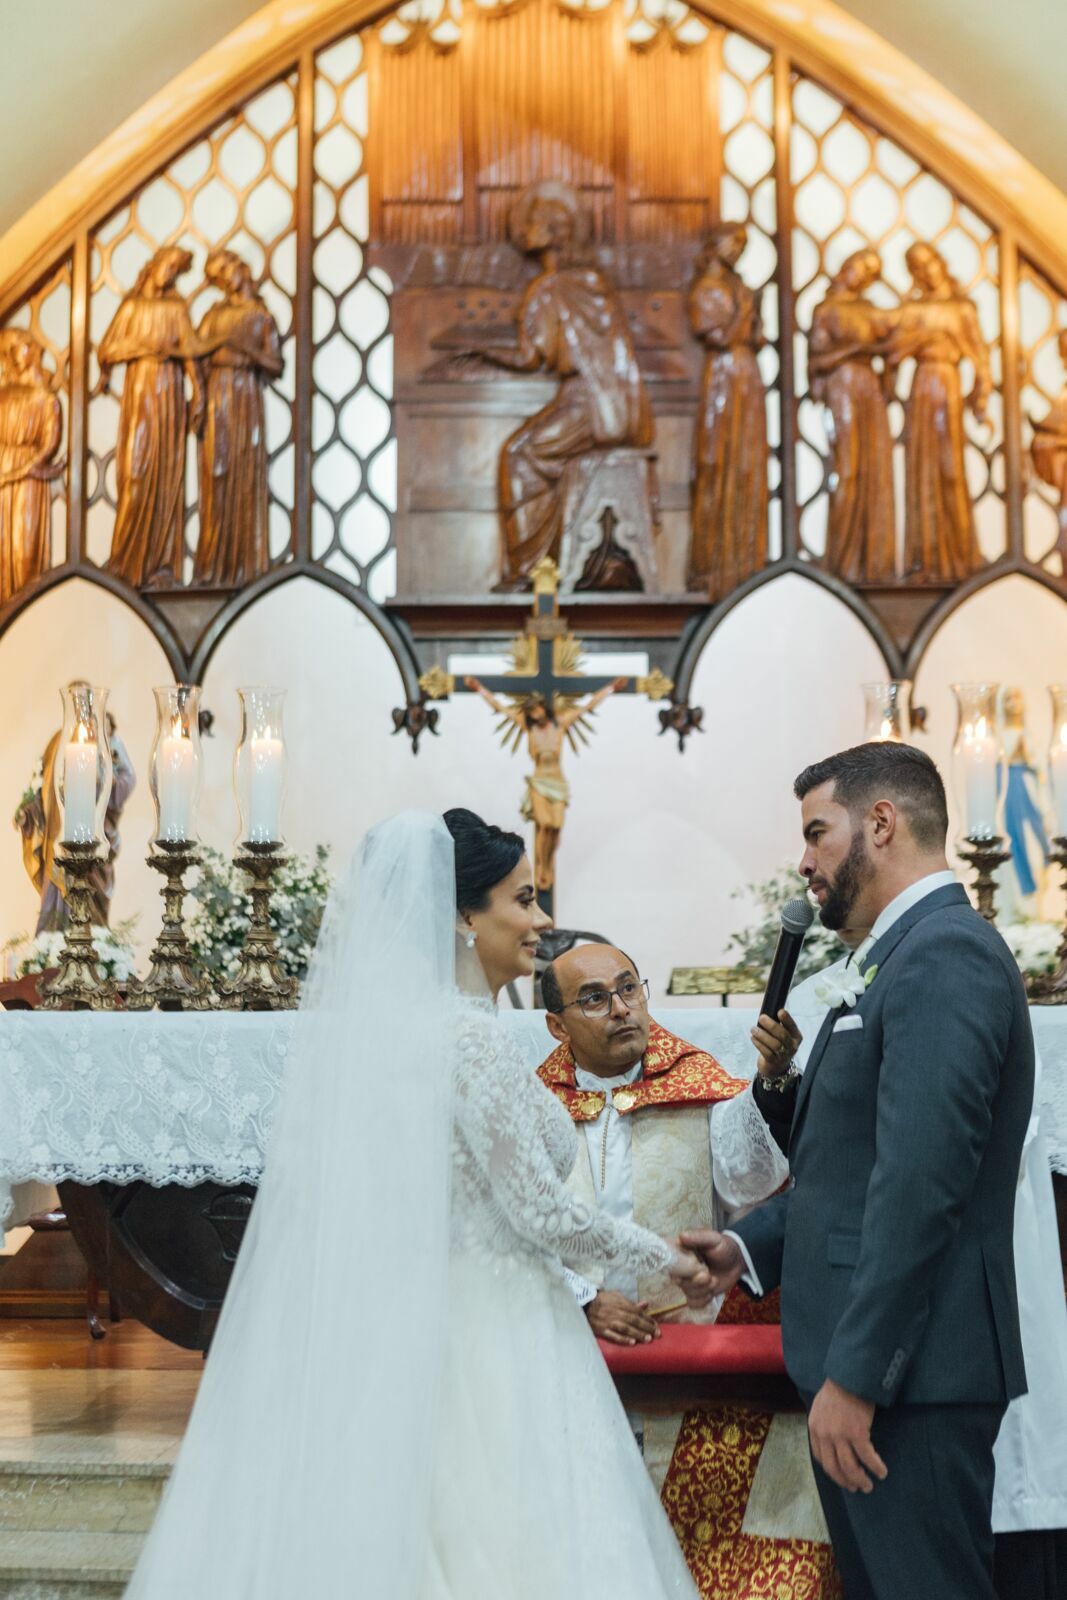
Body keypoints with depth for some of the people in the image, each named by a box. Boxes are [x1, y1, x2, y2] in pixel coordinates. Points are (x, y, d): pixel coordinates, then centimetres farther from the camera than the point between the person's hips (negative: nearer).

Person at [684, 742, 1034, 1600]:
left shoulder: (945, 955, -16)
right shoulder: (905, 956, 16)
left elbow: (920, 1182, -23)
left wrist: (854, 1376, -23)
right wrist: (749, 1244, 9)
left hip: (910, 1369, -10)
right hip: (859, 1359, 10)